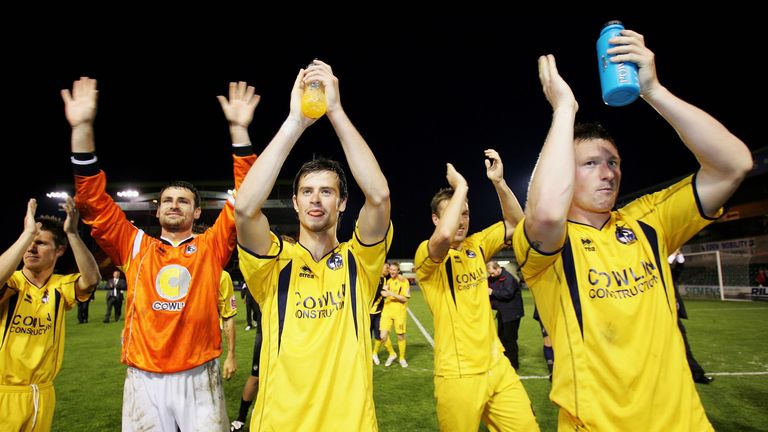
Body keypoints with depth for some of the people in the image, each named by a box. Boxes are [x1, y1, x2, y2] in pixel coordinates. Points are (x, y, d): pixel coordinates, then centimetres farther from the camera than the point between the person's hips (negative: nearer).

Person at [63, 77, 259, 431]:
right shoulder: (135, 246, 7)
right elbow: (94, 202, 2)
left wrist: (238, 129, -11)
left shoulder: (210, 247, 3)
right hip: (143, 380, 2)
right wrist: (82, 127, -6)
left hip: (199, 378, -1)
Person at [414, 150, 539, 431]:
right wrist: (460, 186, -23)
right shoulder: (426, 255, -12)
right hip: (458, 375, -5)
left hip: (497, 366, 6)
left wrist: (498, 181, -7)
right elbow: (444, 237, -34)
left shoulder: (476, 246, 8)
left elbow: (516, 224, 6)